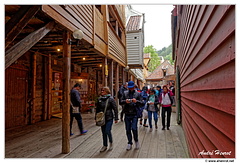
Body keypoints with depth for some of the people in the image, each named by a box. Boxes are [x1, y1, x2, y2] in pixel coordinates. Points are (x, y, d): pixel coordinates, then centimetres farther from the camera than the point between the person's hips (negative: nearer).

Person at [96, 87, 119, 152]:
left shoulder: (111, 99, -8)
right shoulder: (99, 99, 6)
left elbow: (115, 109, -6)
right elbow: (97, 109, 14)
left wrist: (116, 118, -7)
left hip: (109, 118, -4)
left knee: (107, 131, -9)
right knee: (104, 133, 10)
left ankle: (111, 143, 18)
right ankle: (105, 146, 25)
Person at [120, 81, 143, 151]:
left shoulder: (137, 94, 2)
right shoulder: (125, 93, 7)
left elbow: (141, 103, -1)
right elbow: (121, 101, 5)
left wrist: (136, 101, -21)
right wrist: (125, 101, -17)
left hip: (134, 114, -2)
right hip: (127, 114, 3)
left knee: (134, 128, -9)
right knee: (128, 129, 8)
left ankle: (136, 141, 18)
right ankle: (130, 143, 24)